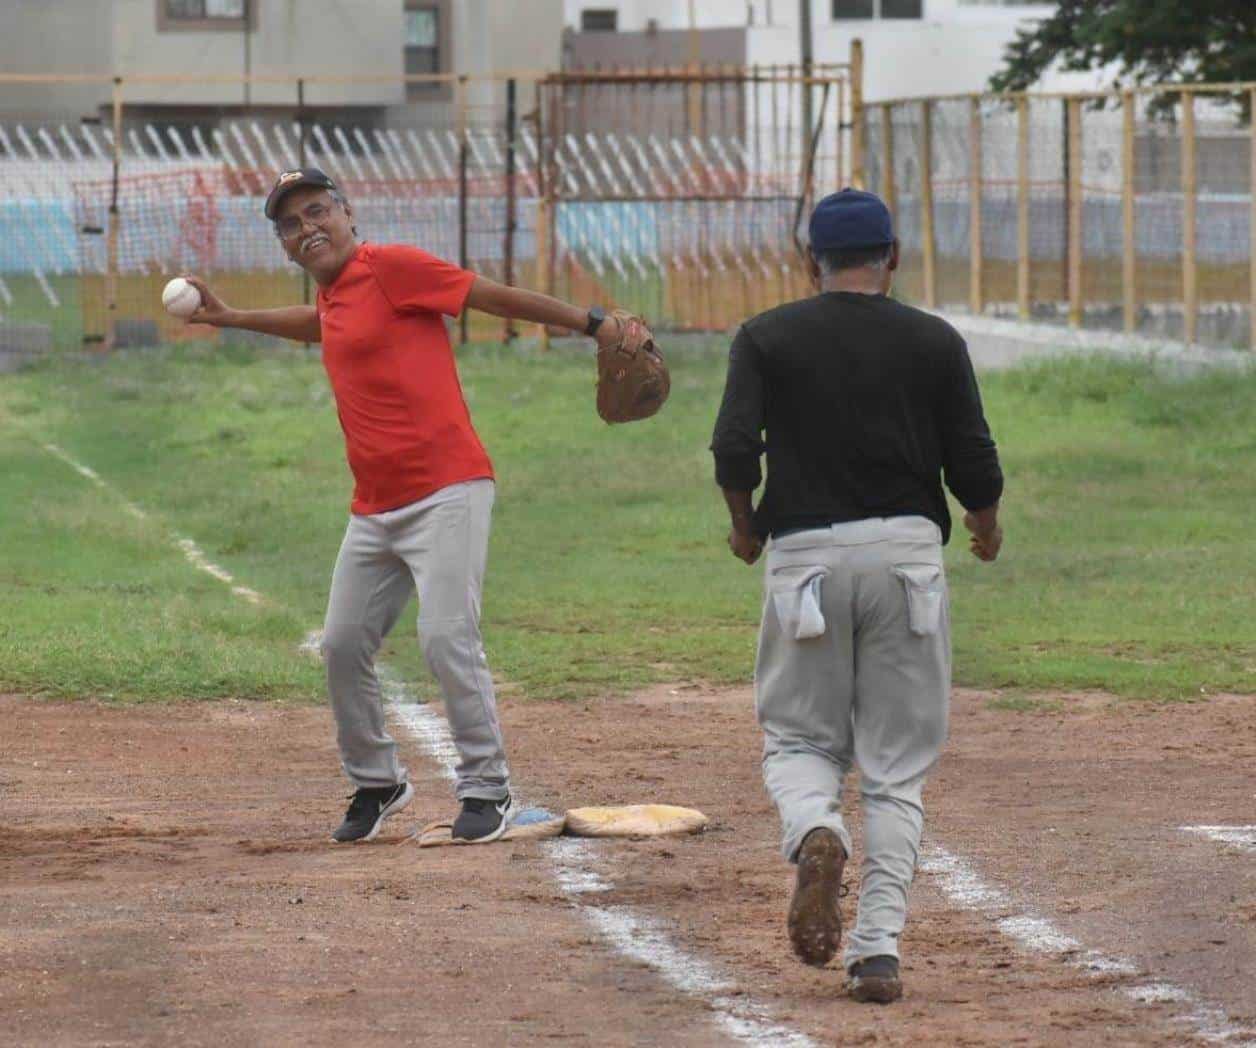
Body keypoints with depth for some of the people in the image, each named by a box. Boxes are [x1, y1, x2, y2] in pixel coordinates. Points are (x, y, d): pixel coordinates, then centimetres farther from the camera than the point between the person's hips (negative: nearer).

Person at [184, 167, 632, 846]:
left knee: (446, 638, -17)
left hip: (447, 493, -9)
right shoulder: (332, 296, 16)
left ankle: (486, 789, -8)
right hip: (374, 508, 9)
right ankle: (375, 784, 27)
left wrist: (594, 326, -12)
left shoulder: (390, 267, -8)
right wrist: (230, 318, 42)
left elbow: (494, 297, -10)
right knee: (342, 647, 10)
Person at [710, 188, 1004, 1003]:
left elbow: (733, 448, -8)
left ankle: (816, 833, -19)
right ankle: (879, 950, -5)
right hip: (907, 550, 0)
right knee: (897, 766, 7)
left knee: (799, 738, 15)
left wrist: (743, 525, 11)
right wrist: (986, 525, 21)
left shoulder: (767, 338, 3)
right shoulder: (936, 343, 4)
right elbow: (976, 468, -1)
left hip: (805, 559, 0)